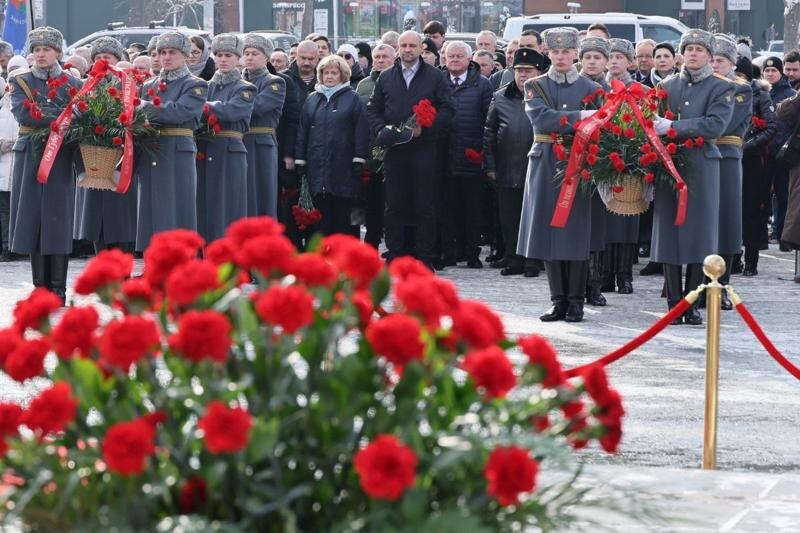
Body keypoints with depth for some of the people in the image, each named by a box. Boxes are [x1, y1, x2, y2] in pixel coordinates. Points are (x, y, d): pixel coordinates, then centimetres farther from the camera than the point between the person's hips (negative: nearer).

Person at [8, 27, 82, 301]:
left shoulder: (73, 83, 9)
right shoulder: (20, 82, 7)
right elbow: (22, 112, -10)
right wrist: (63, 117, -18)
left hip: (61, 158, -1)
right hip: (30, 155, 1)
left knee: (59, 220, -4)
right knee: (34, 218, 0)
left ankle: (58, 288, 0)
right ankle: (40, 287, 6)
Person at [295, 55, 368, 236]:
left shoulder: (353, 99, 4)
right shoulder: (312, 100, 14)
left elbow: (361, 131, -1)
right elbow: (302, 132, 14)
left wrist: (358, 160, -8)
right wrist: (300, 161, 7)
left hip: (343, 165, -3)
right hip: (317, 165, 3)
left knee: (342, 212, -3)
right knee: (322, 212, 1)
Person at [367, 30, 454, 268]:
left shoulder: (435, 77, 4)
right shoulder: (386, 77, 13)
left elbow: (447, 110, -1)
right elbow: (373, 109, 14)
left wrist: (424, 128, -13)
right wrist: (382, 130, -5)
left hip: (423, 148, -2)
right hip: (393, 149, 2)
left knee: (425, 206, -1)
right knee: (394, 206, 3)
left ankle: (425, 258, 3)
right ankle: (394, 256, 8)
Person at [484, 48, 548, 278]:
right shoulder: (500, 99, 9)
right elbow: (489, 134, 11)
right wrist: (490, 165, 6)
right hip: (506, 171, 3)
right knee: (508, 218, 7)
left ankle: (532, 262, 9)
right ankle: (513, 261, 15)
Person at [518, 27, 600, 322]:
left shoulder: (590, 88, 6)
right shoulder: (535, 87, 6)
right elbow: (540, 118, -12)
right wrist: (579, 117, -23)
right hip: (546, 165, 1)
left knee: (577, 232, -2)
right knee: (549, 230, 2)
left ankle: (575, 301, 5)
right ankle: (558, 301, 8)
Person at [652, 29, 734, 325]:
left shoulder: (721, 88, 2)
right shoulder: (667, 86, 15)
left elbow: (715, 125, -12)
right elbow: (656, 120, 16)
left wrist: (673, 127, -18)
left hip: (701, 167, -3)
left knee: (699, 235, -2)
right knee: (667, 234, 1)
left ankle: (692, 304, 5)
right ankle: (674, 303, 7)